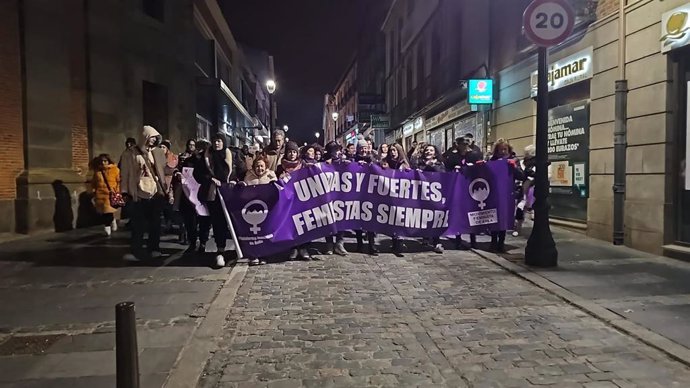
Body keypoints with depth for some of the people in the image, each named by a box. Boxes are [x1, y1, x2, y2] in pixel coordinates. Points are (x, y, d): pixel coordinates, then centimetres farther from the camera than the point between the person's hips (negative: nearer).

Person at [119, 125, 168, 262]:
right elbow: (125, 173, -2)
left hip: (156, 192, 3)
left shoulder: (158, 152, 10)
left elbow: (165, 169, 7)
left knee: (155, 223, 10)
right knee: (138, 224, 0)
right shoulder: (130, 153, 1)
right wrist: (125, 192, -8)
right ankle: (136, 251, 5)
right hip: (139, 194, -3)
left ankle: (154, 249, 20)